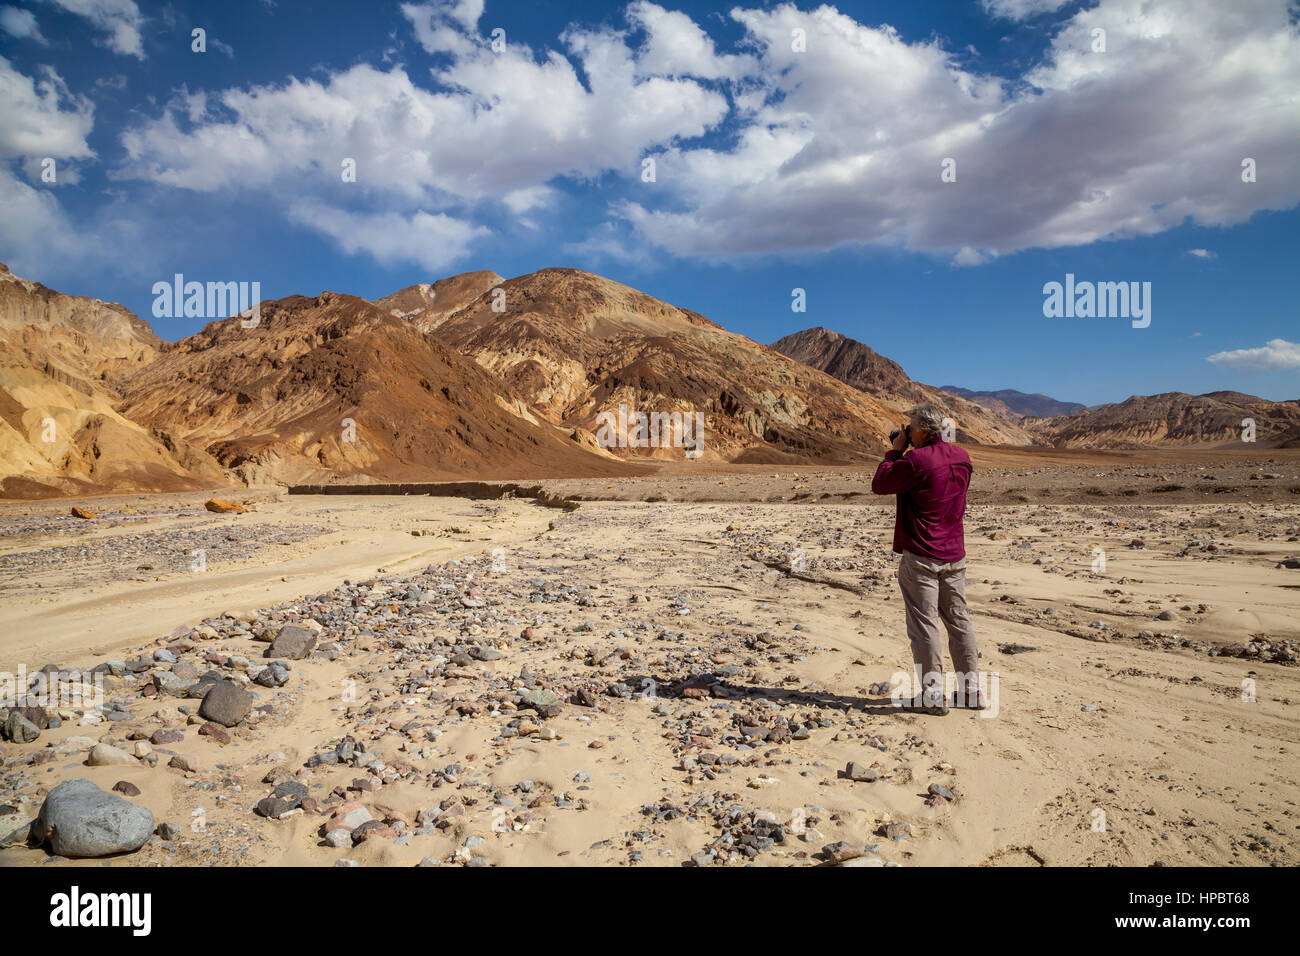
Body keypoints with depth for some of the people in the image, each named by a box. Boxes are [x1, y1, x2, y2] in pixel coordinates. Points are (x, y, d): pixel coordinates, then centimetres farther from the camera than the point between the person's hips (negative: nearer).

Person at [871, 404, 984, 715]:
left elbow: (879, 484, -7)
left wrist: (896, 450, 1)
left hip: (920, 556, -7)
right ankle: (971, 690, 21)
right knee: (959, 620, 14)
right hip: (954, 554, 7)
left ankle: (933, 695, 5)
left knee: (924, 625, 0)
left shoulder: (915, 461, -18)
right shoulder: (961, 457, 6)